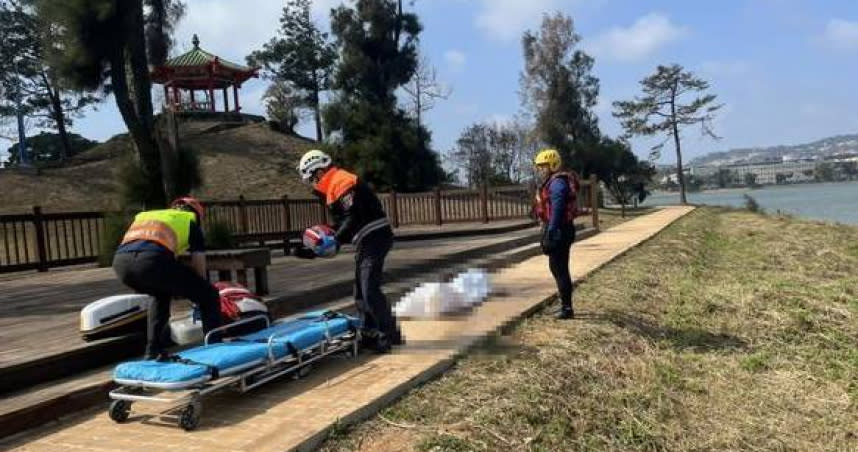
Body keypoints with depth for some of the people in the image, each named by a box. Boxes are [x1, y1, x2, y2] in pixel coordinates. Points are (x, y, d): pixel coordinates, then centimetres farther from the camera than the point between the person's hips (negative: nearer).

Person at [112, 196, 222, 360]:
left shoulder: (145, 216, 41)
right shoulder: (191, 222, 28)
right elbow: (199, 269, 26)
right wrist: (201, 299, 42)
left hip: (121, 261, 6)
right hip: (152, 260, -6)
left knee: (161, 294, 36)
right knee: (209, 295, 14)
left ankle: (153, 351, 34)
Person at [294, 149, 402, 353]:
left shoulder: (342, 182, -11)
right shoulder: (333, 188, 21)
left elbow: (353, 217, -22)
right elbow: (342, 222, 20)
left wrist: (336, 240, -25)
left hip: (374, 238, -11)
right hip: (368, 240, 11)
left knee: (370, 290, -12)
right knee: (361, 291, 14)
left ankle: (390, 334, -5)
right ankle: (371, 333, 21)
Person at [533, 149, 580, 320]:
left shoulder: (557, 182, -17)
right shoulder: (552, 182, 16)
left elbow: (557, 210, -23)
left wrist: (550, 233, -24)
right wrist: (548, 232, 21)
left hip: (559, 230, -11)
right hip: (557, 230, 11)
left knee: (559, 269, -5)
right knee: (556, 267, 18)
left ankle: (567, 308, 1)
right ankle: (565, 304, 28)